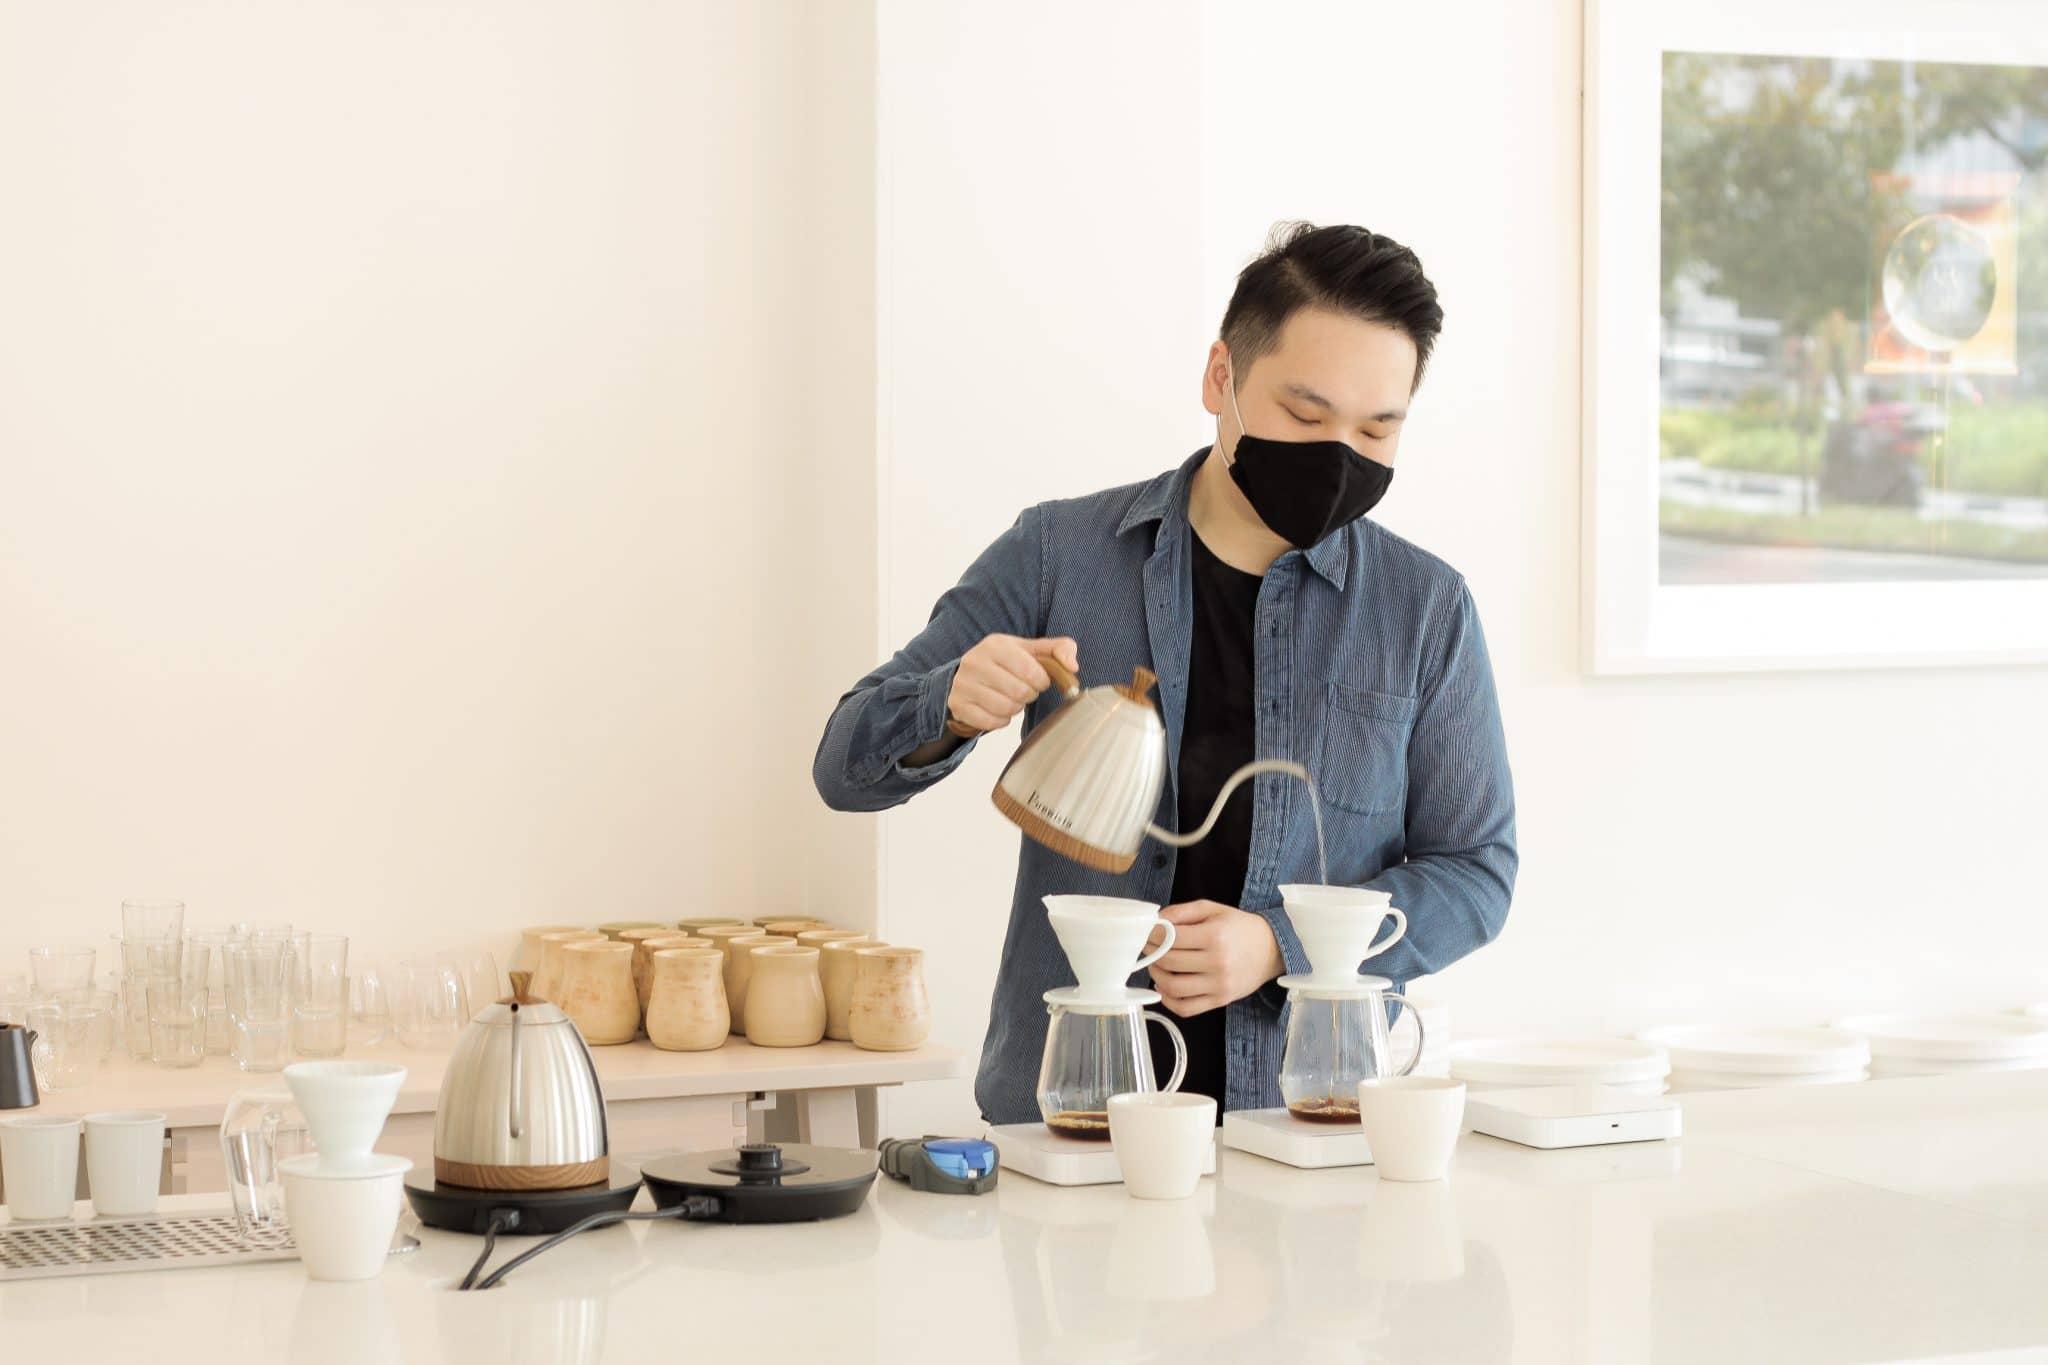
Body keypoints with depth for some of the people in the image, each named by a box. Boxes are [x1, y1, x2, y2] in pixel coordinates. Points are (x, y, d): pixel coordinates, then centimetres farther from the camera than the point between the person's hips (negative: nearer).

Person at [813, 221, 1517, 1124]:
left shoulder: (1427, 611, 5)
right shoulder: (1057, 557, 4)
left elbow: (1474, 872, 7)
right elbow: (848, 767, 8)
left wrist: (1279, 949, -9)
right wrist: (953, 707, -15)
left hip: (1306, 1118, 0)